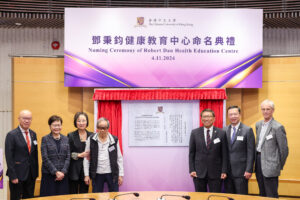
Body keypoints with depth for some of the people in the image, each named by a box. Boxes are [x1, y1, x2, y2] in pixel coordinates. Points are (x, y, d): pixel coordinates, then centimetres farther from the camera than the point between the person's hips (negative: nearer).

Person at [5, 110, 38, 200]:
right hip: (18, 175, -5)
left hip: (31, 175, 6)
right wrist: (13, 176, -15)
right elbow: (9, 158, -12)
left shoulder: (33, 134, 10)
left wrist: (36, 172, 9)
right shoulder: (11, 135, -9)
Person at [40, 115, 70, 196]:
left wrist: (63, 172, -8)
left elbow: (68, 157, 4)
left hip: (63, 174, 3)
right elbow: (45, 158, -7)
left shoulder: (66, 139, 9)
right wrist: (56, 172, -12)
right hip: (49, 174, -3)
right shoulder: (45, 139, 0)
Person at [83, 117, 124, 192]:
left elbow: (119, 158, 3)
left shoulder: (114, 140, -1)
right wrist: (86, 175, -2)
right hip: (97, 174, 0)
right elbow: (86, 158, 1)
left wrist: (120, 175, 0)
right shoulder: (91, 139, -1)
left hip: (112, 174, 0)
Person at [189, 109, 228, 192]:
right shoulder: (195, 133, 4)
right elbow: (191, 153, 5)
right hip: (199, 172, 1)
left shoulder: (221, 133, 1)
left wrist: (224, 171, -4)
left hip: (215, 173, -1)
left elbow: (224, 154, 2)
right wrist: (191, 170, -2)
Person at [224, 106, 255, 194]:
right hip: (227, 171, 4)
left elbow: (251, 152, -6)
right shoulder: (224, 130, 8)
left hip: (241, 171, -4)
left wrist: (249, 170, -12)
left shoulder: (247, 130, -4)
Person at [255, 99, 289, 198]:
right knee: (262, 193, 15)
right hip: (259, 161, 7)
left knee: (271, 195, -2)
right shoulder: (258, 125, 11)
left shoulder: (278, 127, -12)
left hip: (270, 164, -7)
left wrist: (280, 166, -2)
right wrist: (257, 157, 16)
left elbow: (284, 149, -9)